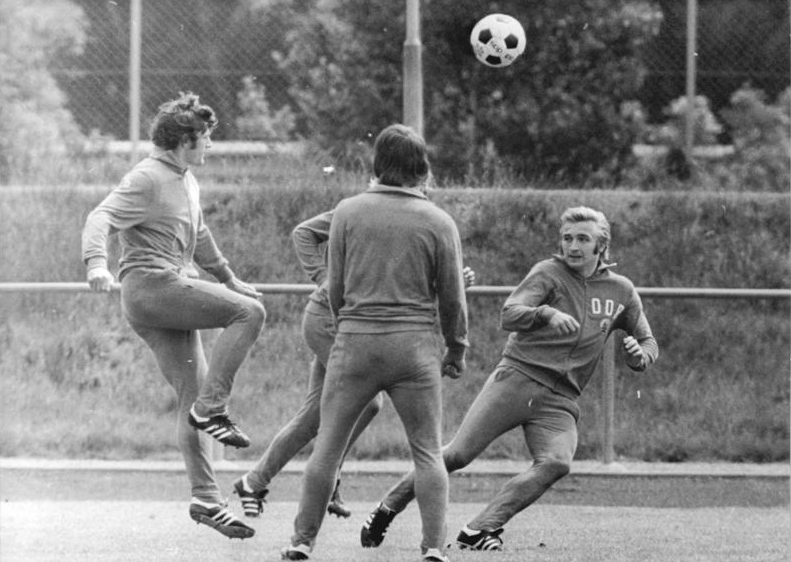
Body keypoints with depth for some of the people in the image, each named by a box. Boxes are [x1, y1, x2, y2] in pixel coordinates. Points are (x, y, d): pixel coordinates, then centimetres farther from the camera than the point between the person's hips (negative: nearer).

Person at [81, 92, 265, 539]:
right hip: (150, 286, -9)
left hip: (174, 293, 9)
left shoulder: (187, 181, 21)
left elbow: (199, 237, 37)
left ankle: (206, 498, 1)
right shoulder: (147, 180, -9)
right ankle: (212, 408, -19)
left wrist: (229, 279, 47)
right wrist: (97, 262, -39)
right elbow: (102, 219, -20)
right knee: (249, 313, -19)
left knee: (193, 397, 4)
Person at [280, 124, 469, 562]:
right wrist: (456, 350, 18)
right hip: (414, 344, 0)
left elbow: (334, 287, 6)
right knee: (427, 451, 7)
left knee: (327, 447, 8)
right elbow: (452, 299, 4)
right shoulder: (438, 222, -1)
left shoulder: (348, 212, 0)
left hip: (354, 341, 0)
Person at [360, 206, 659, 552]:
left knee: (557, 463, -26)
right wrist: (547, 314, -33)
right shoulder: (549, 273, 1)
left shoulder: (621, 292, 13)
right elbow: (509, 315, -13)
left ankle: (480, 530, -25)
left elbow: (648, 341, 23)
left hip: (560, 401, 3)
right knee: (458, 455, -10)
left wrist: (640, 355, -1)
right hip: (517, 378, -3)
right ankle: (387, 510, 9)